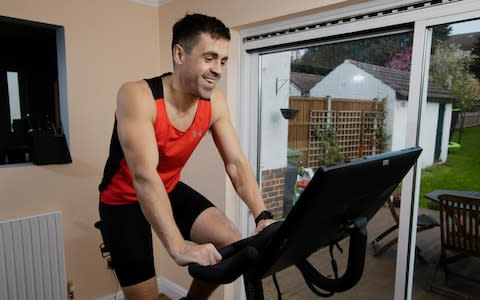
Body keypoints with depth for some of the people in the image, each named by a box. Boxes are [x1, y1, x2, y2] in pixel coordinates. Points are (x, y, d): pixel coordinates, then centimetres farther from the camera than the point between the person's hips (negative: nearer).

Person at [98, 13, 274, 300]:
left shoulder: (215, 102, -12)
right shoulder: (137, 96, -28)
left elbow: (237, 163, -13)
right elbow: (144, 177, -38)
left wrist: (263, 217, -26)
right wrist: (179, 247, -45)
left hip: (171, 190, 5)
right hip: (123, 200, -4)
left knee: (233, 245, -9)